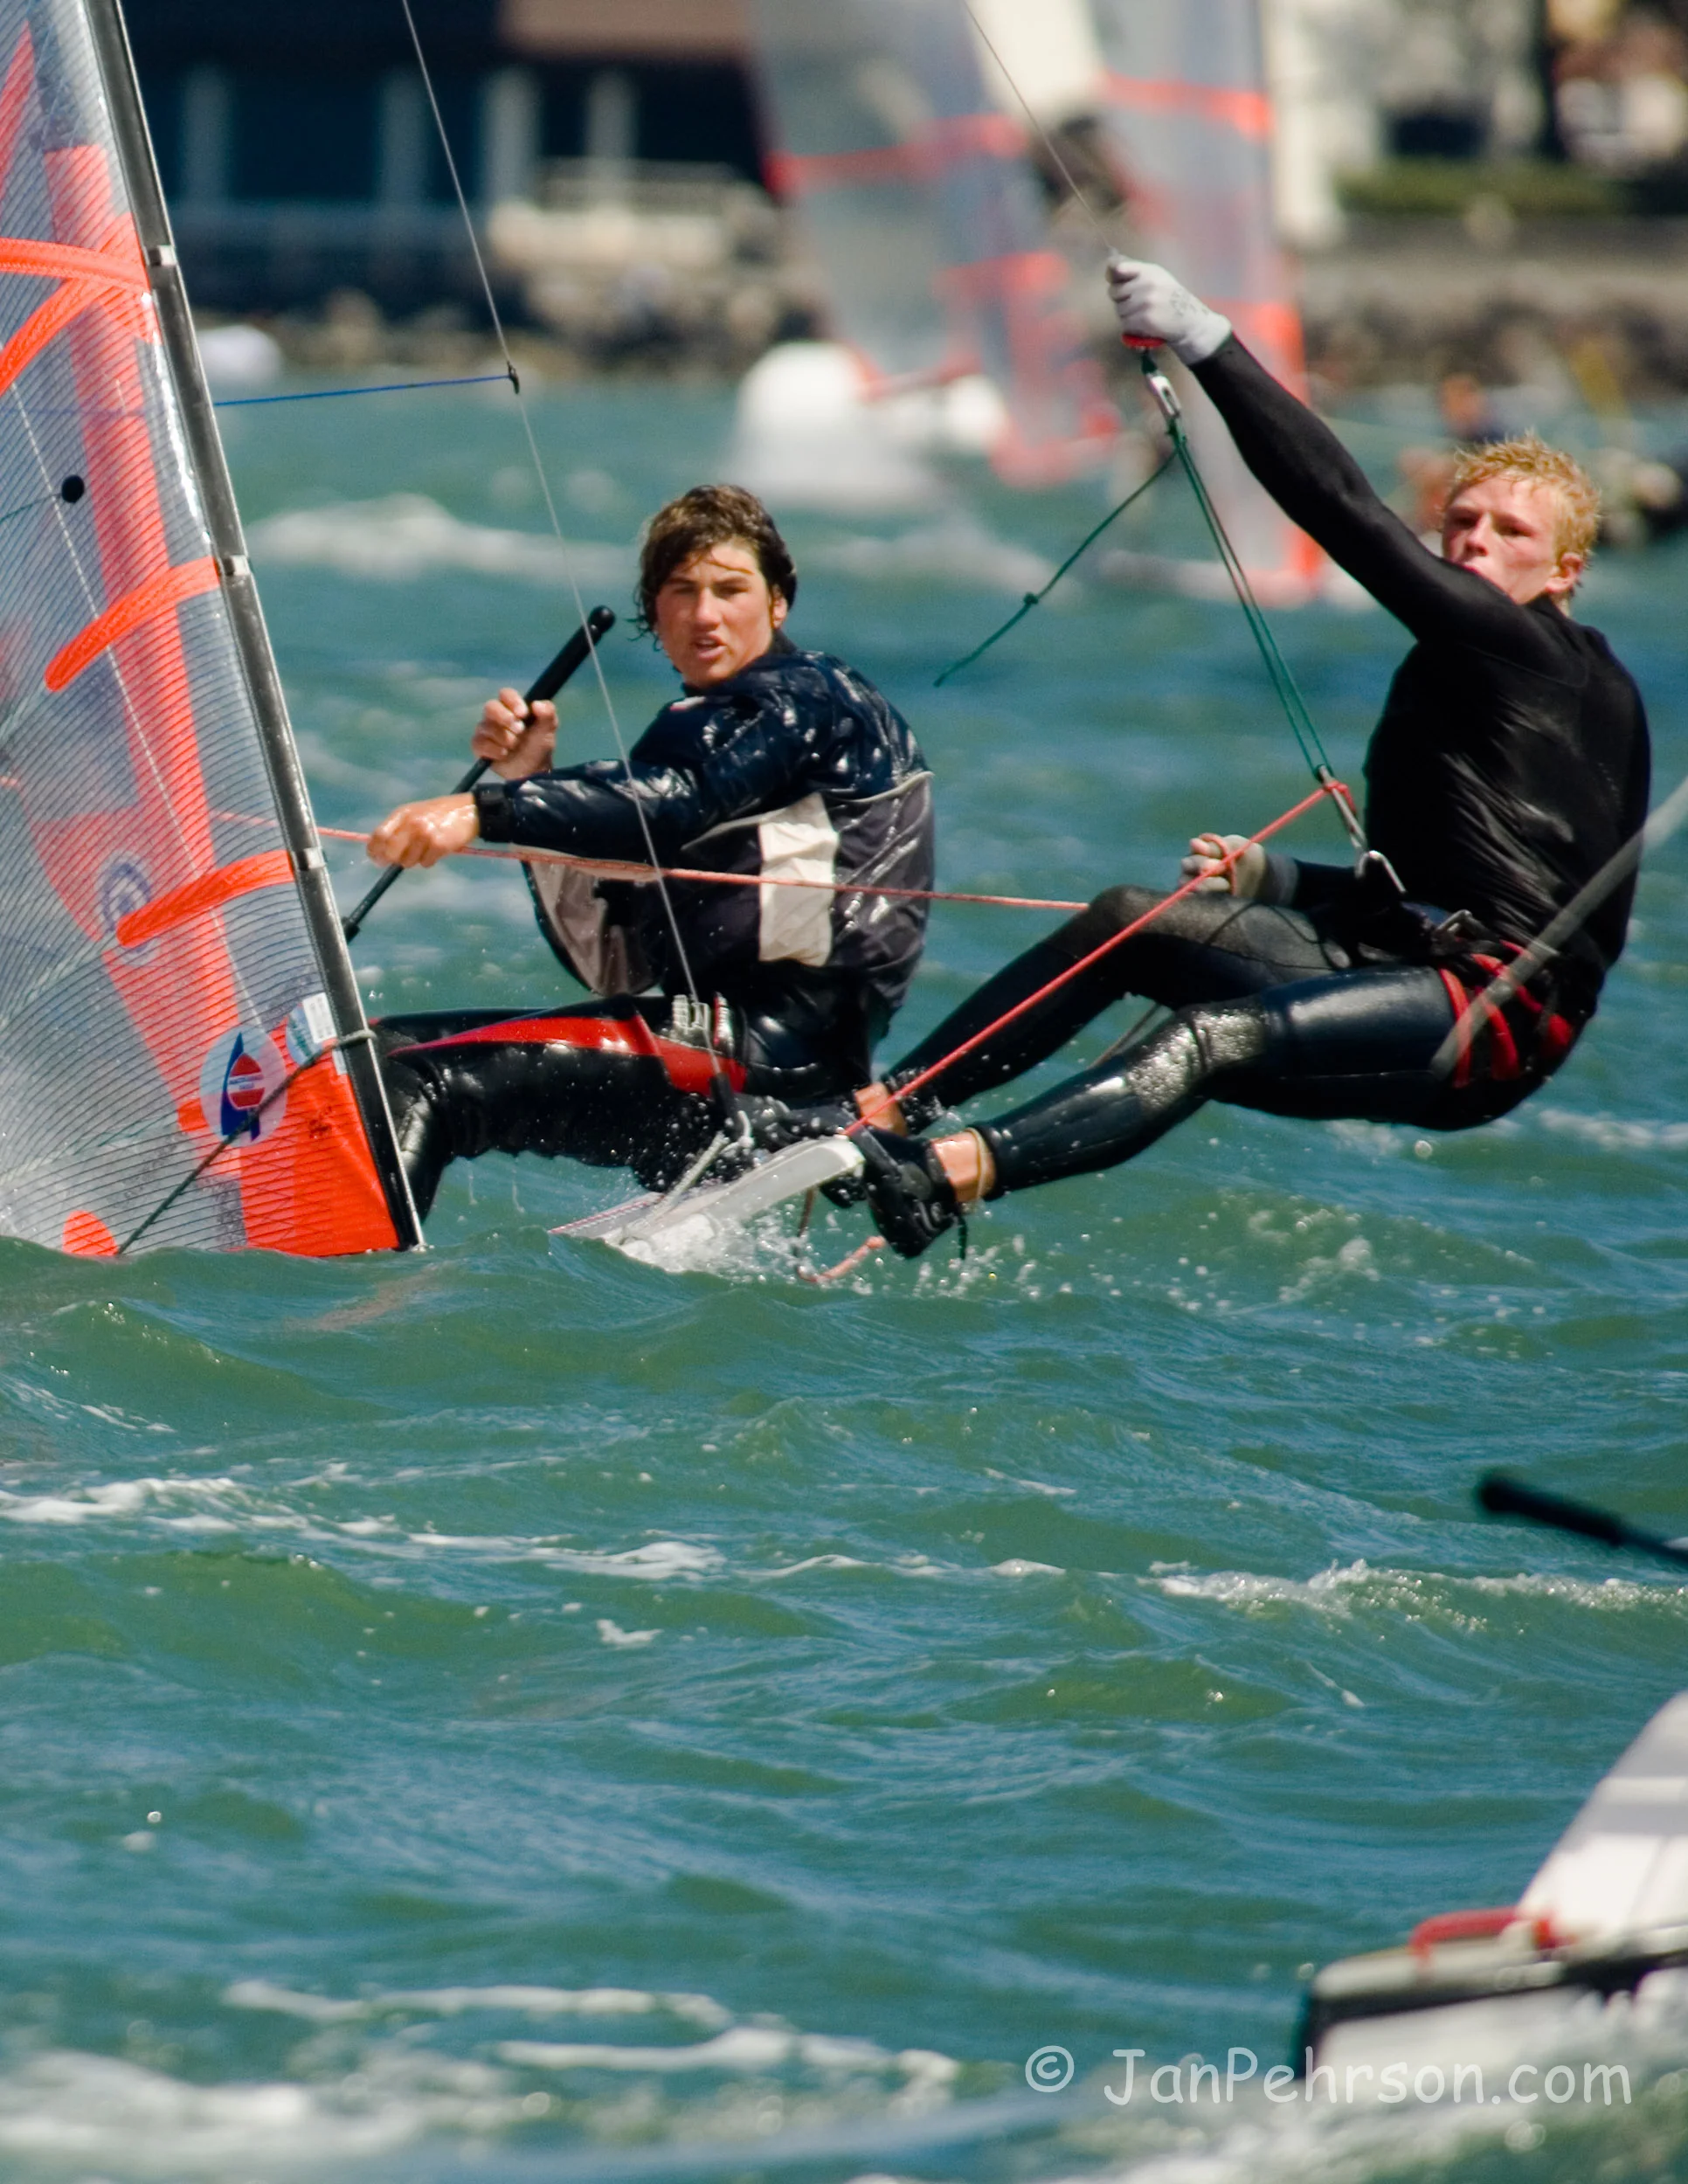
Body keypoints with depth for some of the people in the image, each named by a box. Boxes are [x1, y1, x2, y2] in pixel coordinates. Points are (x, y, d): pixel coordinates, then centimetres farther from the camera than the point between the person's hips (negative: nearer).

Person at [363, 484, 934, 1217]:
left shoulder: (813, 698, 0)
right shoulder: (693, 732, 24)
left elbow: (680, 801, -22)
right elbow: (614, 969, 16)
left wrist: (485, 812, -32)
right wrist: (530, 784, 7)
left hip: (775, 1055, -9)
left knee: (420, 1087, -25)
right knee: (374, 1051, 6)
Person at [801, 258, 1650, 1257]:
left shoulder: (1528, 651, -2)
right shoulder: (1474, 685, 28)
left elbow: (1346, 511, -12)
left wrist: (1204, 340, -16)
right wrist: (1271, 879, 18)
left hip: (1497, 1014, -10)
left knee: (1216, 1035, -32)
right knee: (1130, 922, 1)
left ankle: (948, 1177, -53)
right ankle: (881, 1112, -7)